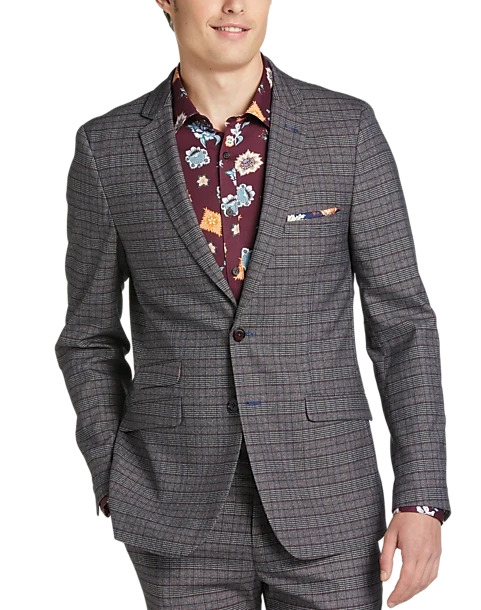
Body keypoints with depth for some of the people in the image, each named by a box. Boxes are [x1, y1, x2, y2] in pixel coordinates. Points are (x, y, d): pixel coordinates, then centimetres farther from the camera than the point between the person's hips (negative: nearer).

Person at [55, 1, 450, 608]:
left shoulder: (347, 127, -3)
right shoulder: (107, 148, -2)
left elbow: (401, 318, -1)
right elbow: (91, 337, 8)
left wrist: (422, 500, -7)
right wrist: (117, 492, 1)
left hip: (323, 501, 0)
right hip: (184, 513, 0)